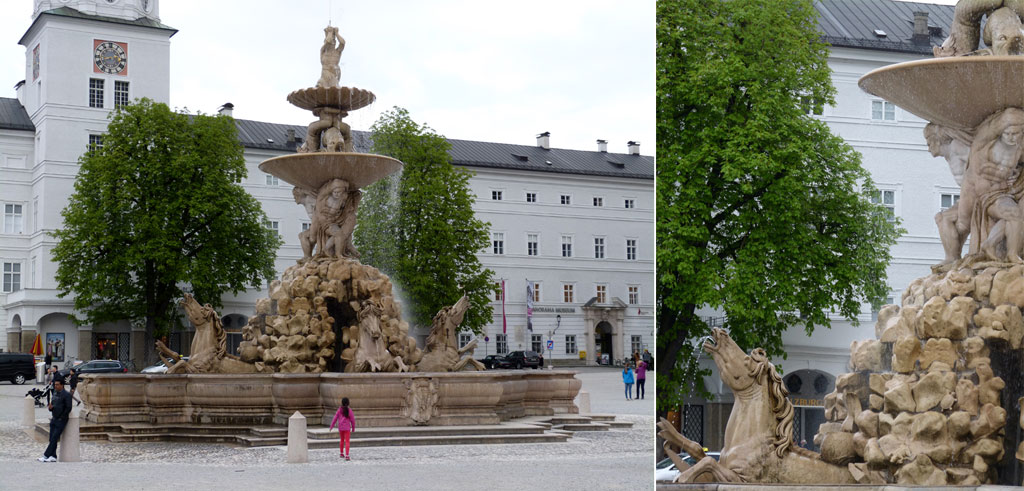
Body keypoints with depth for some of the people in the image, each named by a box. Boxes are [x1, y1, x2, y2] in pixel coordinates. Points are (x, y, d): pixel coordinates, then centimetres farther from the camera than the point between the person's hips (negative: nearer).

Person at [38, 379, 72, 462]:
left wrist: (61, 417, -12)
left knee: (54, 438, -8)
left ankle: (46, 455, -8)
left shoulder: (66, 395, -11)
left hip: (61, 420, -8)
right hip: (54, 419, 8)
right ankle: (53, 456, 8)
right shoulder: (55, 393, 13)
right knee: (52, 439, 4)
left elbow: (68, 408, -13)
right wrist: (51, 407, -3)